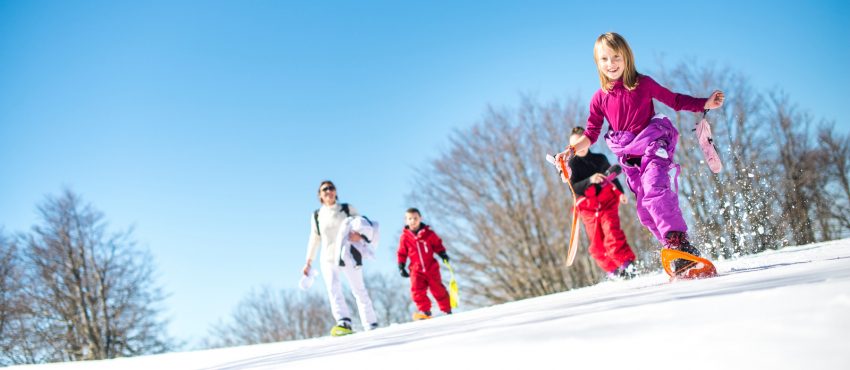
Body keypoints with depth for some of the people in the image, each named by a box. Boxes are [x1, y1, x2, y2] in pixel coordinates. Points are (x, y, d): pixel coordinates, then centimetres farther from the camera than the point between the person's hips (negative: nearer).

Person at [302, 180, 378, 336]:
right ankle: (344, 322, -32)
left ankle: (371, 325, 7)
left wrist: (359, 235, -21)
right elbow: (314, 239, 18)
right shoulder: (316, 216, 11)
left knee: (359, 290, 1)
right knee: (334, 291, -18)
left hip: (349, 256, -1)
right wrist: (309, 261, 16)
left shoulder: (348, 209, 5)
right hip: (328, 259, 1)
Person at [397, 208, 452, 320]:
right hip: (416, 270, 0)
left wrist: (443, 254, -2)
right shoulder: (405, 237, -2)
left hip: (432, 268, 0)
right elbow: (402, 253, 6)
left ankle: (447, 310, 17)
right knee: (417, 291, -16)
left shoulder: (428, 233, -2)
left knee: (438, 290, 4)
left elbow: (437, 244, 12)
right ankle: (424, 311, -5)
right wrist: (401, 266, 0)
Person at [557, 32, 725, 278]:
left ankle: (679, 242, -34)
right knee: (645, 212, 0)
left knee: (654, 188, -30)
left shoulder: (643, 84, -2)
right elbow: (591, 134, 10)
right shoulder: (600, 98, 6)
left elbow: (675, 100, 7)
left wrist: (706, 104, -1)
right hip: (630, 158, 5)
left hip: (653, 146, -4)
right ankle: (680, 254, 8)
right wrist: (572, 150, -4)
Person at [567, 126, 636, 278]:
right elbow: (574, 188, -14)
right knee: (597, 244, 1)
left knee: (612, 233, -20)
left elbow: (612, 176, 22)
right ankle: (613, 271, 12)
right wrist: (590, 180, -30)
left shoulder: (600, 159, 7)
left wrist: (620, 193, 10)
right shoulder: (572, 164, 0)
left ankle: (628, 264, -24)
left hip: (608, 202, 0)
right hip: (588, 208, 0)